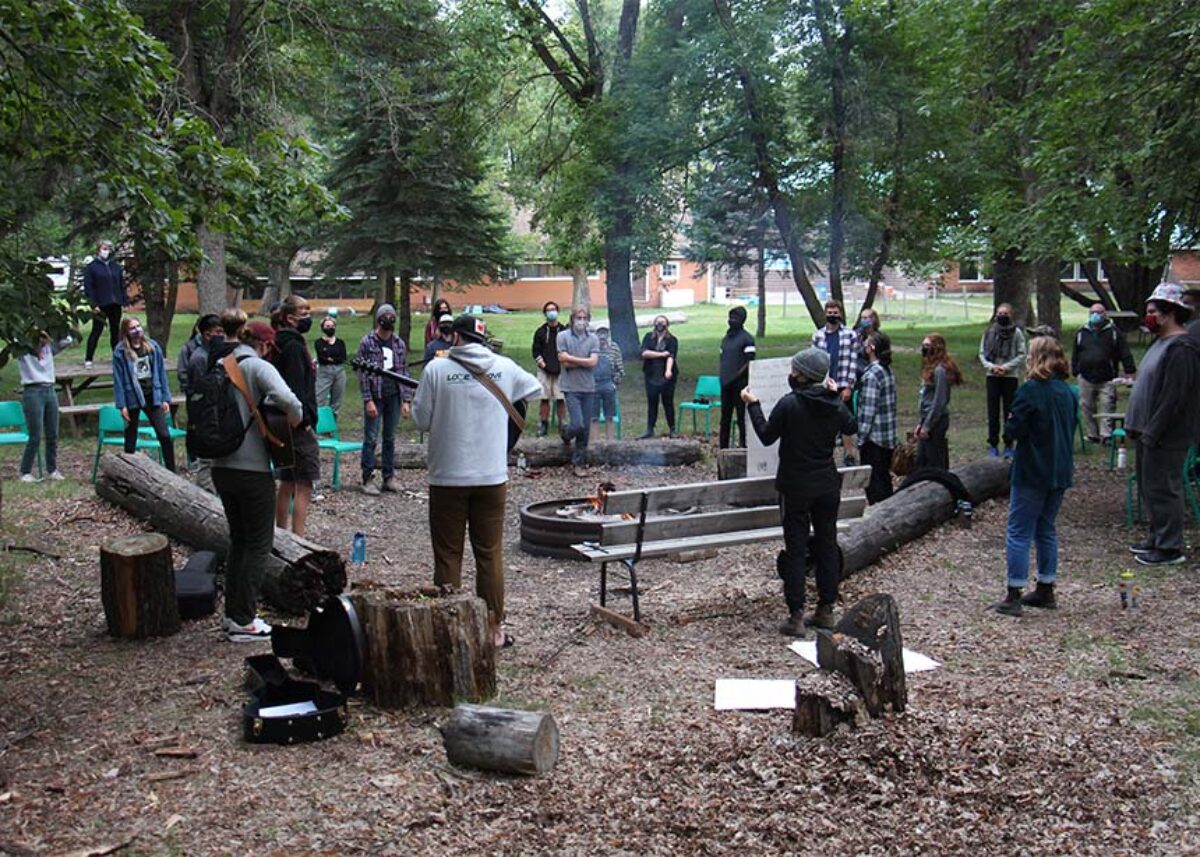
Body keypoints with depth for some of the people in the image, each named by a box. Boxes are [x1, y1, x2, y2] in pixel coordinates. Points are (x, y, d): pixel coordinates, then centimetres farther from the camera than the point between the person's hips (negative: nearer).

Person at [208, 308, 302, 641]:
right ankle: (244, 621, 6)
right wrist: (295, 421, -9)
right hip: (252, 468, -7)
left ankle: (232, 614, 23)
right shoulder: (257, 365, -10)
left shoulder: (219, 366, 10)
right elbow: (288, 401, -27)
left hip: (221, 466, 7)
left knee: (239, 539, 19)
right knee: (259, 543, 4)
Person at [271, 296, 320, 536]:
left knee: (287, 483, 16)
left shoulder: (282, 343, 15)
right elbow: (296, 387, -20)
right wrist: (304, 421, -19)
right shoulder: (294, 345, -14)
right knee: (304, 486, -8)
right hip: (299, 426, -10)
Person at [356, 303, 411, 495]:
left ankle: (388, 478, 16)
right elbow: (363, 373, -5)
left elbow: (404, 372, 10)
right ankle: (368, 479, 4)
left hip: (394, 397, 4)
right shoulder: (367, 342, -3)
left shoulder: (399, 344, 9)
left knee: (390, 438, 9)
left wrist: (406, 400, 3)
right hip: (375, 397, -4)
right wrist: (368, 400, -12)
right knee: (370, 438, -2)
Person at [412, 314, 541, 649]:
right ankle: (493, 629, 15)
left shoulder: (437, 368, -7)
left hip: (447, 476, -2)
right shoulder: (504, 368, 2)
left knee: (448, 555, 7)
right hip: (492, 476, 2)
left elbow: (421, 420, -4)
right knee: (490, 554, 10)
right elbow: (536, 390, 20)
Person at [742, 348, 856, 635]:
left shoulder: (789, 404, -17)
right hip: (827, 485, 5)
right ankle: (826, 609, 22)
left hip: (796, 487, -5)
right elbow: (851, 428, 19)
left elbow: (766, 436, -7)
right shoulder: (835, 404, -1)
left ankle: (796, 616, 1)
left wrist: (753, 405, 3)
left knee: (796, 549, 1)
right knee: (827, 544, 14)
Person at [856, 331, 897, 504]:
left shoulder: (871, 375, -19)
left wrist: (861, 439, -14)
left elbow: (867, 412, -20)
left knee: (874, 484, 0)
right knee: (884, 478, 18)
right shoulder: (887, 370, 8)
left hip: (874, 438, -9)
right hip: (889, 437, 9)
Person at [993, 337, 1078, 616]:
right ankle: (1045, 590, 22)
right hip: (1060, 472, 7)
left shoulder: (1030, 389, -15)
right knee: (1046, 529, 17)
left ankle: (1014, 595, -2)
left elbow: (1013, 430, -17)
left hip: (1032, 472, -7)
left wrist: (1009, 435, 3)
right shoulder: (1068, 392, 7)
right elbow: (1071, 428, 15)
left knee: (1019, 532, -2)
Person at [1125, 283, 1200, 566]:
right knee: (1149, 487, 18)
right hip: (1149, 433, 10)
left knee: (1163, 490, -4)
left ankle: (1170, 548, 4)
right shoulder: (1161, 342, 15)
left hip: (1166, 437, -10)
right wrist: (1136, 426, 17)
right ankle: (1157, 537, 30)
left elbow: (1173, 397, -23)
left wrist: (1152, 433, -22)